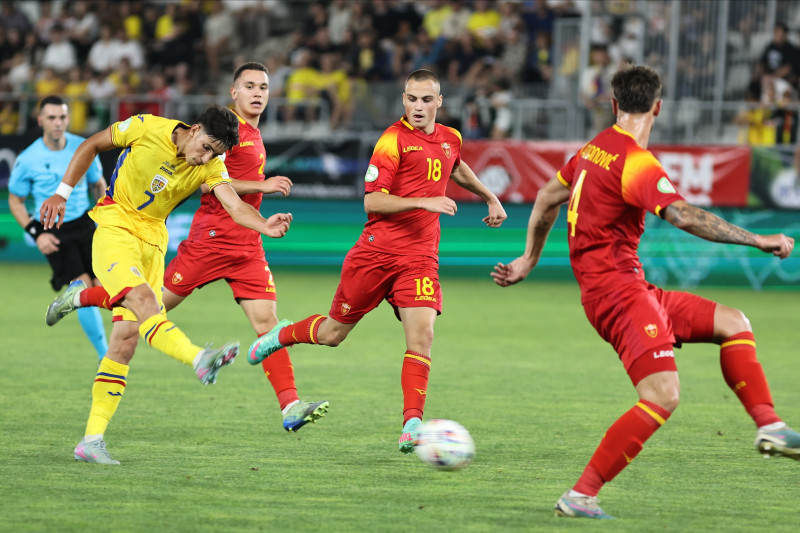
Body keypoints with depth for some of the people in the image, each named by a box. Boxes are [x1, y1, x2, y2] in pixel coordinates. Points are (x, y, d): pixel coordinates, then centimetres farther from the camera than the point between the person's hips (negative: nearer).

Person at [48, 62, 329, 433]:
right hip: (211, 236, -7)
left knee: (266, 320, -7)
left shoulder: (254, 135, 18)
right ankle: (80, 298, 28)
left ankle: (291, 408, -16)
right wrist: (261, 186, -19)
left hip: (248, 245, 7)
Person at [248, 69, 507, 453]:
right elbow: (372, 201, -17)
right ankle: (282, 335, 40)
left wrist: (491, 198, 40)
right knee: (334, 332, 9)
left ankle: (412, 425, -19)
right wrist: (424, 202, -26)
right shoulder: (394, 140, -10)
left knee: (421, 333, -17)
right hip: (378, 249, -4)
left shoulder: (450, 139, 11)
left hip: (420, 257, 4)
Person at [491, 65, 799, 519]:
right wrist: (759, 241, -22)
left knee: (733, 323, 11)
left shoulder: (594, 149, 13)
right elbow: (685, 217, -27)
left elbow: (548, 199, 26)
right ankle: (581, 496, -19)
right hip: (616, 290, -10)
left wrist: (529, 260, 39)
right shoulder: (637, 163, -16)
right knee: (662, 396, -21)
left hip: (632, 290, 10)